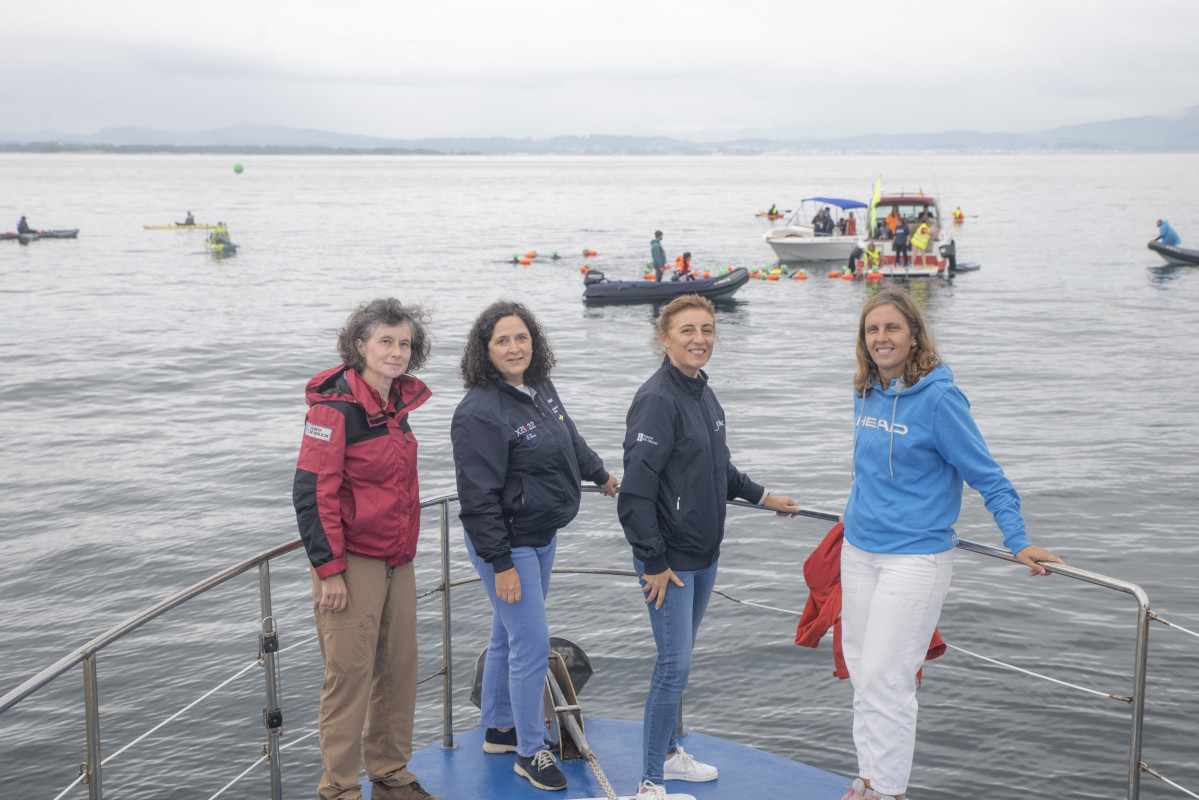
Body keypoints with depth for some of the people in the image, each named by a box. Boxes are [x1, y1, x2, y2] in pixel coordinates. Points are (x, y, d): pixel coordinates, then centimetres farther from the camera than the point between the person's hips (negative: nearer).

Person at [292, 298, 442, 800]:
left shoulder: (397, 403, 11)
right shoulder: (335, 406, -14)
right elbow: (313, 491, -16)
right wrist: (329, 568, -18)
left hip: (397, 561, 8)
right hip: (353, 562, -8)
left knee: (399, 669, 13)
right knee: (350, 673, -1)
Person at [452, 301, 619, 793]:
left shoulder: (542, 389, 3)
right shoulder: (480, 412, -23)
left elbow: (570, 439, 24)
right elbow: (478, 498, -24)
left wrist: (599, 474, 39)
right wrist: (501, 564, -23)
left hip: (542, 537, 9)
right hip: (506, 544, -8)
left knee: (508, 636, 21)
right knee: (532, 645, -5)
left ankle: (498, 728, 37)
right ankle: (530, 753, 10)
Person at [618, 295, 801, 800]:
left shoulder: (703, 393, 8)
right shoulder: (658, 399, -19)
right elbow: (637, 489, -22)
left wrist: (763, 497, 28)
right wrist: (655, 562, -19)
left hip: (704, 554, 8)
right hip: (669, 560, -8)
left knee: (679, 659, 18)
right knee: (675, 664, -5)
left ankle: (668, 753, 34)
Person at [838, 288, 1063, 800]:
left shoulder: (938, 397, -14)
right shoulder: (866, 394, 5)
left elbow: (987, 476, -11)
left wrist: (1019, 542, -16)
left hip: (914, 558, -7)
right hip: (859, 552, 7)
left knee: (885, 677, -7)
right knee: (861, 671, 12)